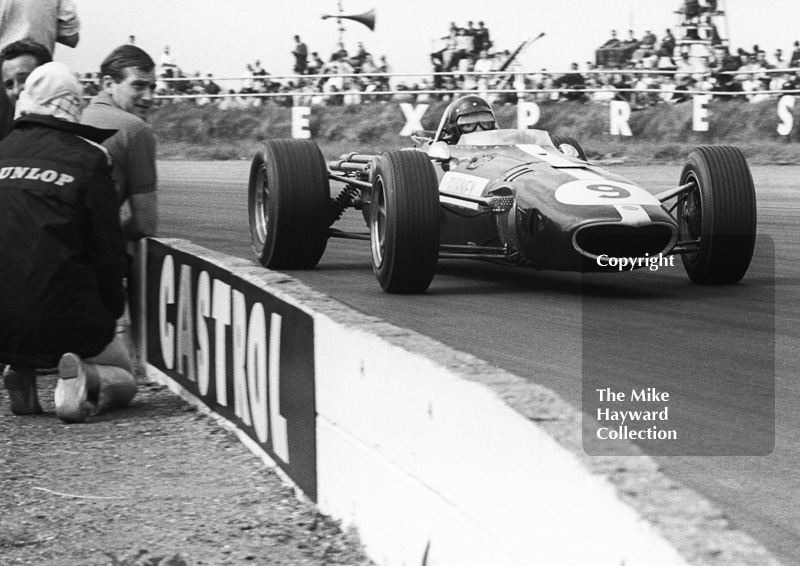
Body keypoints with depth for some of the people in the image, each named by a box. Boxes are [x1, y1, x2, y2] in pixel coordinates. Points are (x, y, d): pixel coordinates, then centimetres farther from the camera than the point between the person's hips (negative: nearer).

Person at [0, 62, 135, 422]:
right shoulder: (87, 159, -5)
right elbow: (108, 248, -6)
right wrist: (112, 310, 8)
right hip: (66, 321, -4)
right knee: (122, 381, 21)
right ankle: (85, 379, -14)